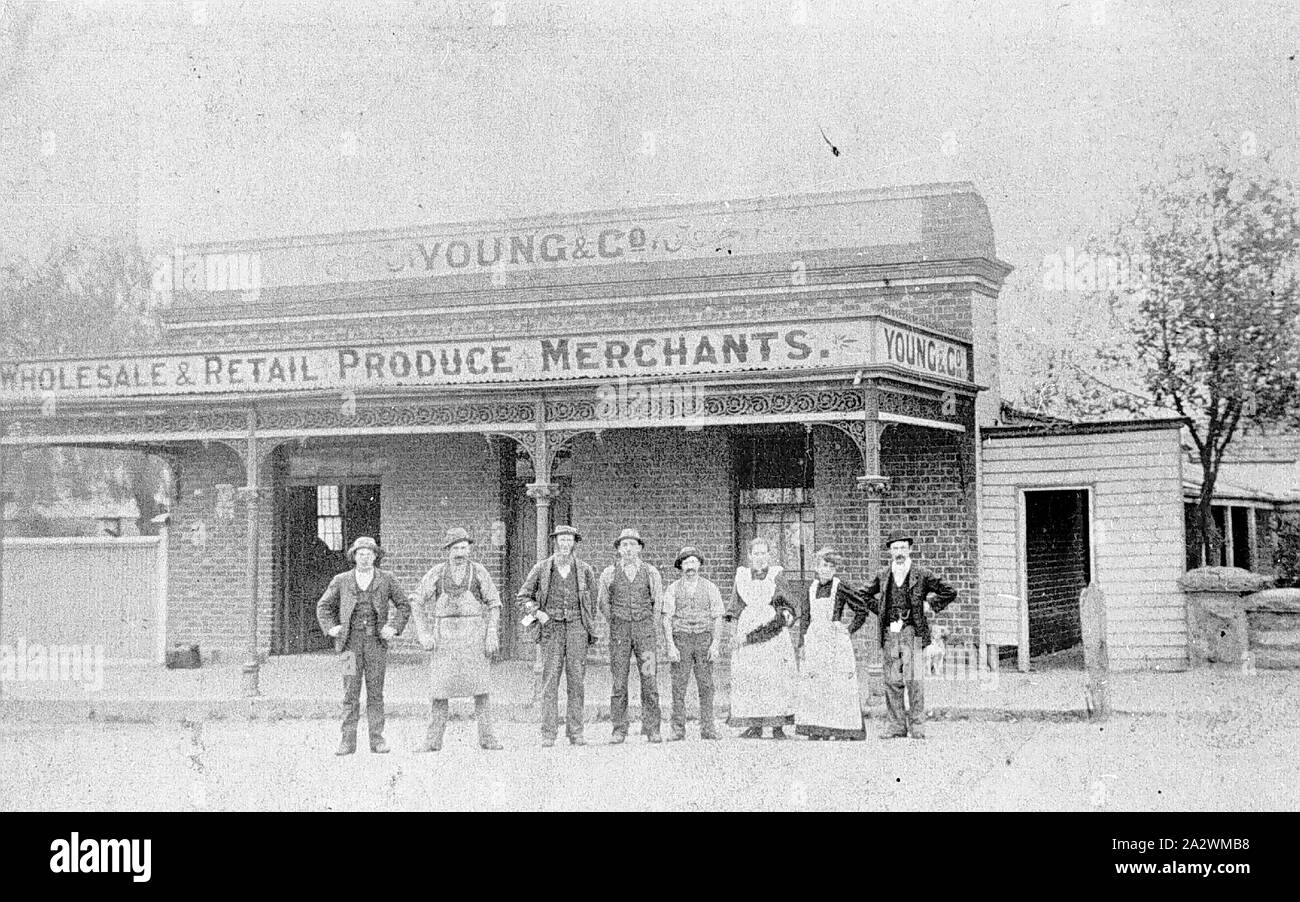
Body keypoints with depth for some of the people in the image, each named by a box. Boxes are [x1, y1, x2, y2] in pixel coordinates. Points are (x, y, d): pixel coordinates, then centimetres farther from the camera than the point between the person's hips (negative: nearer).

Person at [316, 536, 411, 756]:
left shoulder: (386, 579, 5)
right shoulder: (341, 581, 6)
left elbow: (404, 606, 11)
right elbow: (323, 606, 15)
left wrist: (394, 627, -3)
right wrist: (330, 628, 0)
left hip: (377, 641, 0)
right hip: (351, 641, 0)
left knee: (375, 692, 2)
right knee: (350, 692, -3)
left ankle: (377, 739, 5)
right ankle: (348, 740, -2)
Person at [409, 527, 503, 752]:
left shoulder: (478, 571, 1)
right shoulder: (437, 572, 3)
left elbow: (494, 604, 2)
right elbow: (416, 600, 6)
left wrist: (493, 635, -7)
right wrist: (423, 634, -2)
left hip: (474, 632, -1)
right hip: (445, 635, 1)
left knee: (480, 685, -3)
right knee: (441, 687, 0)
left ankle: (487, 737, 2)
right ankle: (434, 739, 5)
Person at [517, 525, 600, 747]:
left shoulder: (584, 570, 6)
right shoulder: (542, 568, 3)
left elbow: (592, 602, 13)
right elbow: (523, 595, 10)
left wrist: (592, 632, 12)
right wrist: (537, 612, -8)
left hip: (577, 627, 1)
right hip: (551, 628, -1)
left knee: (576, 680, 0)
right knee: (550, 680, -6)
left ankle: (575, 732, 4)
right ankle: (548, 733, -5)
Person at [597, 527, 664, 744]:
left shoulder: (651, 573, 6)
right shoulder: (609, 574, 6)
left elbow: (658, 604, 13)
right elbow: (602, 604, 17)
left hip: (645, 630, 0)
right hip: (619, 631, 0)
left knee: (649, 680, -4)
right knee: (619, 681, -2)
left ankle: (652, 730, -1)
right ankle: (619, 730, 1)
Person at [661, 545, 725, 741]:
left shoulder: (710, 587, 6)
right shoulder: (672, 589, 5)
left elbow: (718, 619, 5)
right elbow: (667, 619, 0)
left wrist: (716, 644, -7)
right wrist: (670, 645, -11)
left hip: (704, 640, 0)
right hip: (680, 640, 0)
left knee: (706, 686, -1)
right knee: (678, 686, -4)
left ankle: (708, 730, 2)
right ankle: (678, 730, -2)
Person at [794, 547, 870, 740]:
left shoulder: (841, 587, -5)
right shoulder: (812, 588, 11)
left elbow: (862, 610, -1)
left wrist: (850, 631, -3)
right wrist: (804, 643, 11)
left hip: (836, 640, -5)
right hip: (814, 641, 5)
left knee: (838, 686, -5)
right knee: (811, 686, 2)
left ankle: (842, 731, -2)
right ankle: (815, 731, 5)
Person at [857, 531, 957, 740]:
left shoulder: (922, 574, 1)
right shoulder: (883, 575, 11)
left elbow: (949, 592, 4)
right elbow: (865, 595, 27)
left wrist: (930, 607, 1)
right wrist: (879, 610, 14)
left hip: (913, 632, -4)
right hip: (890, 634, 4)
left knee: (914, 680, -9)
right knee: (892, 681, 3)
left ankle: (917, 727, -4)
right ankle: (897, 726, 8)